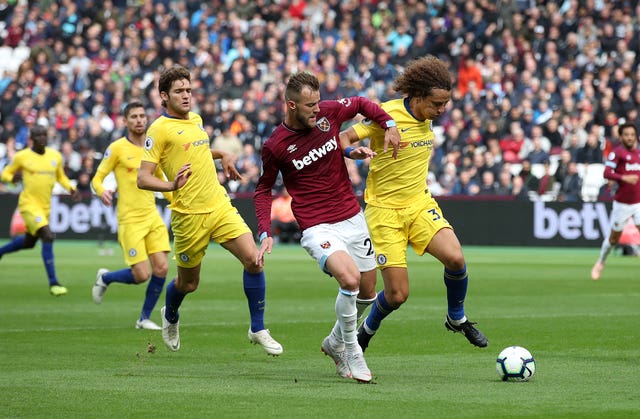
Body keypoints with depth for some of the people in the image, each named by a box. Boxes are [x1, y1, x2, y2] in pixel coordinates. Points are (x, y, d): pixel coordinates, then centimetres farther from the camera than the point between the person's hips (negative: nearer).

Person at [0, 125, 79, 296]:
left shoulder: (55, 156, 6)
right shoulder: (22, 156, -6)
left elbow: (61, 177, 21)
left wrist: (71, 188, 2)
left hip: (45, 206, 6)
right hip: (28, 204, -6)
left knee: (29, 242, 19)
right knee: (48, 237, -22)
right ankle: (53, 283, -18)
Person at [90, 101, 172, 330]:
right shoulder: (117, 148, -6)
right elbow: (97, 178, -3)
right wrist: (102, 191, -26)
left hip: (152, 216, 5)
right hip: (130, 219, -5)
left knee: (161, 268, -6)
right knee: (141, 275, -10)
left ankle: (145, 318, 12)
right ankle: (105, 278, 21)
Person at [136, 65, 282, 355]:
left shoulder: (195, 119, 13)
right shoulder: (159, 128, -9)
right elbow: (143, 178, -13)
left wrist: (222, 155, 18)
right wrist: (170, 185, -31)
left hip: (220, 207, 6)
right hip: (189, 215, -5)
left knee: (253, 259, -12)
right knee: (188, 283, 8)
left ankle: (257, 329, 1)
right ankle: (170, 317, 43)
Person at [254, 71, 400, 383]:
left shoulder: (329, 112, -4)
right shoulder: (275, 146, -11)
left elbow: (361, 104, 17)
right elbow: (264, 189, 3)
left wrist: (389, 125, 2)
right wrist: (265, 232, -7)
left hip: (352, 218, 5)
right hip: (317, 227, -5)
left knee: (367, 292, 12)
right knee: (349, 278, -28)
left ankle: (335, 343, 38)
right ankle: (350, 351, -8)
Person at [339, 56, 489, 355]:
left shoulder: (426, 117, 3)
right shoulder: (387, 115, -17)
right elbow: (342, 139, -18)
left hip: (420, 204, 5)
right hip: (384, 210, -5)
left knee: (455, 258, -20)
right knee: (398, 294, -8)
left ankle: (457, 319, 7)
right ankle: (366, 332, 24)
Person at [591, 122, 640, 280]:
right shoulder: (617, 152, -8)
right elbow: (607, 173, -19)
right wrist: (623, 177, -31)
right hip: (622, 203, -3)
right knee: (614, 237, 10)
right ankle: (600, 263, 34)